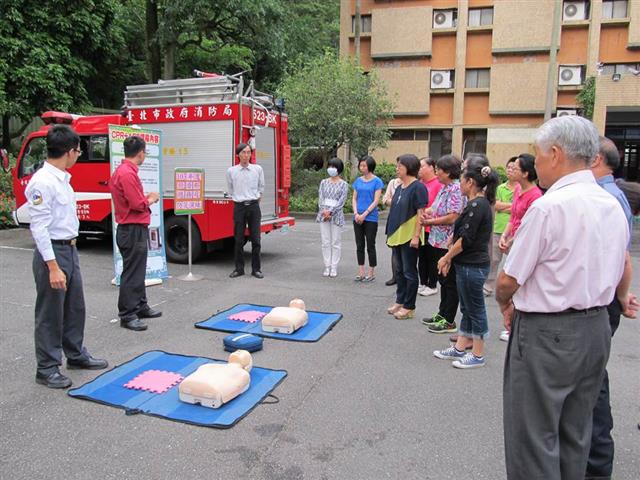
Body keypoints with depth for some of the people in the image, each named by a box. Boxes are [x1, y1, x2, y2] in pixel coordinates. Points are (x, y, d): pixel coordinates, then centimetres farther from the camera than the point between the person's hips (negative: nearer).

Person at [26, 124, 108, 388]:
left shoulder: (62, 178, 8)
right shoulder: (42, 182, -19)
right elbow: (39, 228, -22)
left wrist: (70, 250, 18)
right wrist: (53, 267, -24)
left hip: (70, 249, 9)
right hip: (52, 252, -9)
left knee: (75, 308, 19)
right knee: (50, 314, 4)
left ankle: (76, 354, 36)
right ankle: (47, 369, 19)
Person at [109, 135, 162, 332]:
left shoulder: (124, 171, 13)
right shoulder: (127, 174, -20)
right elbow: (138, 205, -23)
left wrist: (146, 198, 7)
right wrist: (151, 199, -6)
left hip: (133, 229, 11)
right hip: (133, 230, -11)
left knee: (138, 271, 19)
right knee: (132, 274, -3)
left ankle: (141, 306, 30)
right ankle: (127, 315, 5)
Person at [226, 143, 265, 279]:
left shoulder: (258, 169, 2)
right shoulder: (231, 171, 1)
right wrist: (237, 198, 13)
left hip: (254, 206, 0)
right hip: (239, 207, 0)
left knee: (255, 239, 1)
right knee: (238, 240, 5)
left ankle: (256, 269, 10)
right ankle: (239, 268, 15)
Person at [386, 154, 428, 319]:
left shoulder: (418, 187, -12)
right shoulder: (399, 187, 13)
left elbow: (421, 213, -16)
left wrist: (416, 236, -20)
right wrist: (390, 234, 17)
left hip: (409, 236, -8)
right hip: (397, 236, 8)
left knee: (409, 272, 1)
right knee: (399, 270, 16)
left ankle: (409, 307, 11)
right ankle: (400, 301, 27)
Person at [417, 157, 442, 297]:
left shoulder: (438, 184, -12)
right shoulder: (420, 184, 7)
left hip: (431, 228, -7)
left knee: (432, 258, 5)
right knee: (421, 257, 14)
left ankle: (432, 286, 16)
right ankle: (423, 283, 26)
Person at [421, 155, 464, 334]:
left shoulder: (456, 189, -18)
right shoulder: (445, 188, 11)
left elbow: (452, 218, -24)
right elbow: (436, 208, 19)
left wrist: (430, 221, -14)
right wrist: (427, 213, -2)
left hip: (449, 243, -9)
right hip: (440, 241, 9)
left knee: (450, 282, 2)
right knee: (443, 279, 18)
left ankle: (449, 321, 12)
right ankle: (442, 314, 31)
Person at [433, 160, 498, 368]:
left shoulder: (478, 205, -18)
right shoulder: (477, 203, 12)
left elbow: (466, 239, -21)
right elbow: (462, 235, 16)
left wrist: (446, 257, -11)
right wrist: (450, 257, 13)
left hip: (473, 267, -10)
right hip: (467, 265, 10)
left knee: (475, 310, 2)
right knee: (467, 308, 16)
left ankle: (478, 355, 14)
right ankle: (460, 348, 27)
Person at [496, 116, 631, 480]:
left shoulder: (548, 207, -20)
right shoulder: (613, 205, 6)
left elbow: (508, 281, -17)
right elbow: (623, 270, 20)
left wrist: (506, 304, 5)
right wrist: (621, 298, 41)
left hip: (548, 334, -8)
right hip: (597, 329, 9)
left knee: (534, 438, 5)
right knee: (575, 436, 22)